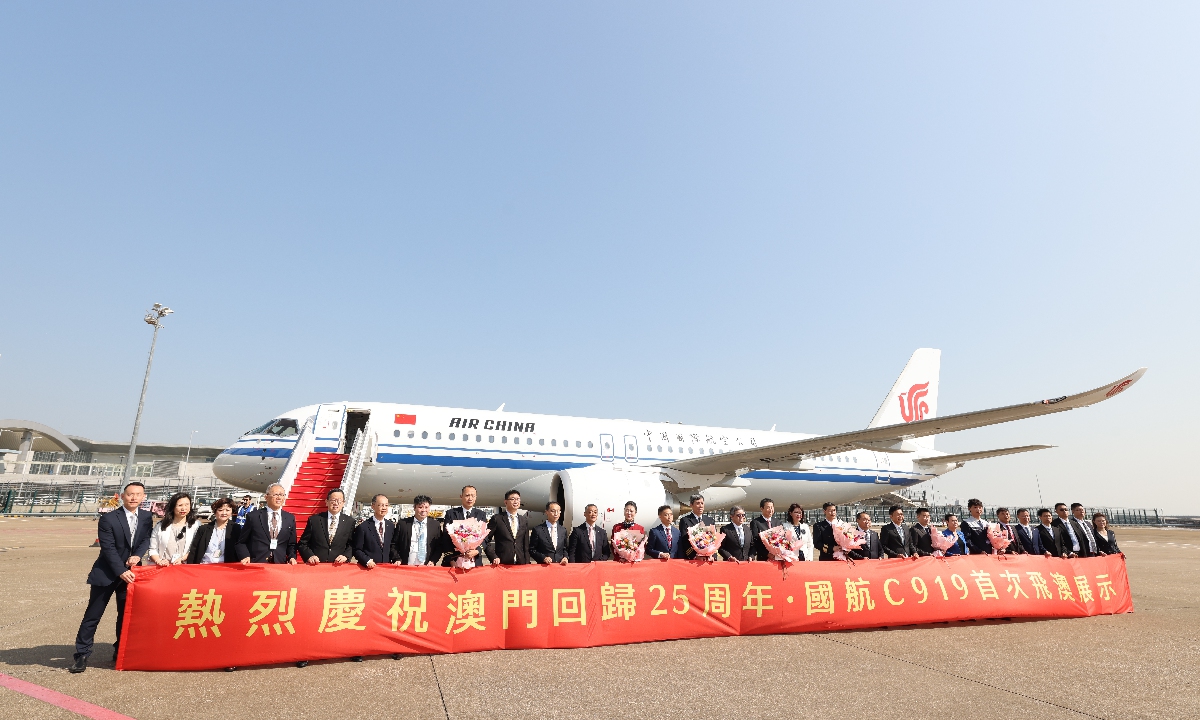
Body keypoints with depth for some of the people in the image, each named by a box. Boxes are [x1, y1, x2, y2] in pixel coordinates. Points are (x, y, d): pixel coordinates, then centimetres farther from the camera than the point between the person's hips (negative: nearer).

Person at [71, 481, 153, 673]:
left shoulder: (147, 517, 2)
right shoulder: (108, 518, -11)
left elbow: (146, 539, 1)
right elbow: (108, 548, -14)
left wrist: (137, 555, -19)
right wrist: (121, 572, -20)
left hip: (130, 573, 4)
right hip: (106, 574, -4)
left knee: (126, 615, 10)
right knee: (93, 615, 1)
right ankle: (82, 654, 12)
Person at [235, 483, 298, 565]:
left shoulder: (290, 518, 10)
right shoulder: (253, 516, 3)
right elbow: (241, 542, 7)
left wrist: (292, 557, -3)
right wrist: (245, 557, -9)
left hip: (279, 565, 2)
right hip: (255, 564, -2)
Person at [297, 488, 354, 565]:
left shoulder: (350, 522, 8)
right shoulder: (314, 520, 7)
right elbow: (302, 544, 8)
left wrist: (346, 556, -9)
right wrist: (309, 556, -8)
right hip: (316, 566, 0)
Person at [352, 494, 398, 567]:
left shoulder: (391, 526, 5)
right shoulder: (363, 527, -7)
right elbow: (357, 550, -5)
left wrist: (396, 559, -5)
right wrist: (367, 561, -20)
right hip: (369, 568, -3)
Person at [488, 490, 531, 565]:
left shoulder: (525, 520, 11)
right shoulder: (497, 518, -1)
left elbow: (526, 544, 12)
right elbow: (486, 540, -1)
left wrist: (527, 563, 5)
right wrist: (494, 557, -11)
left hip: (520, 563, 3)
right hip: (502, 563, -3)